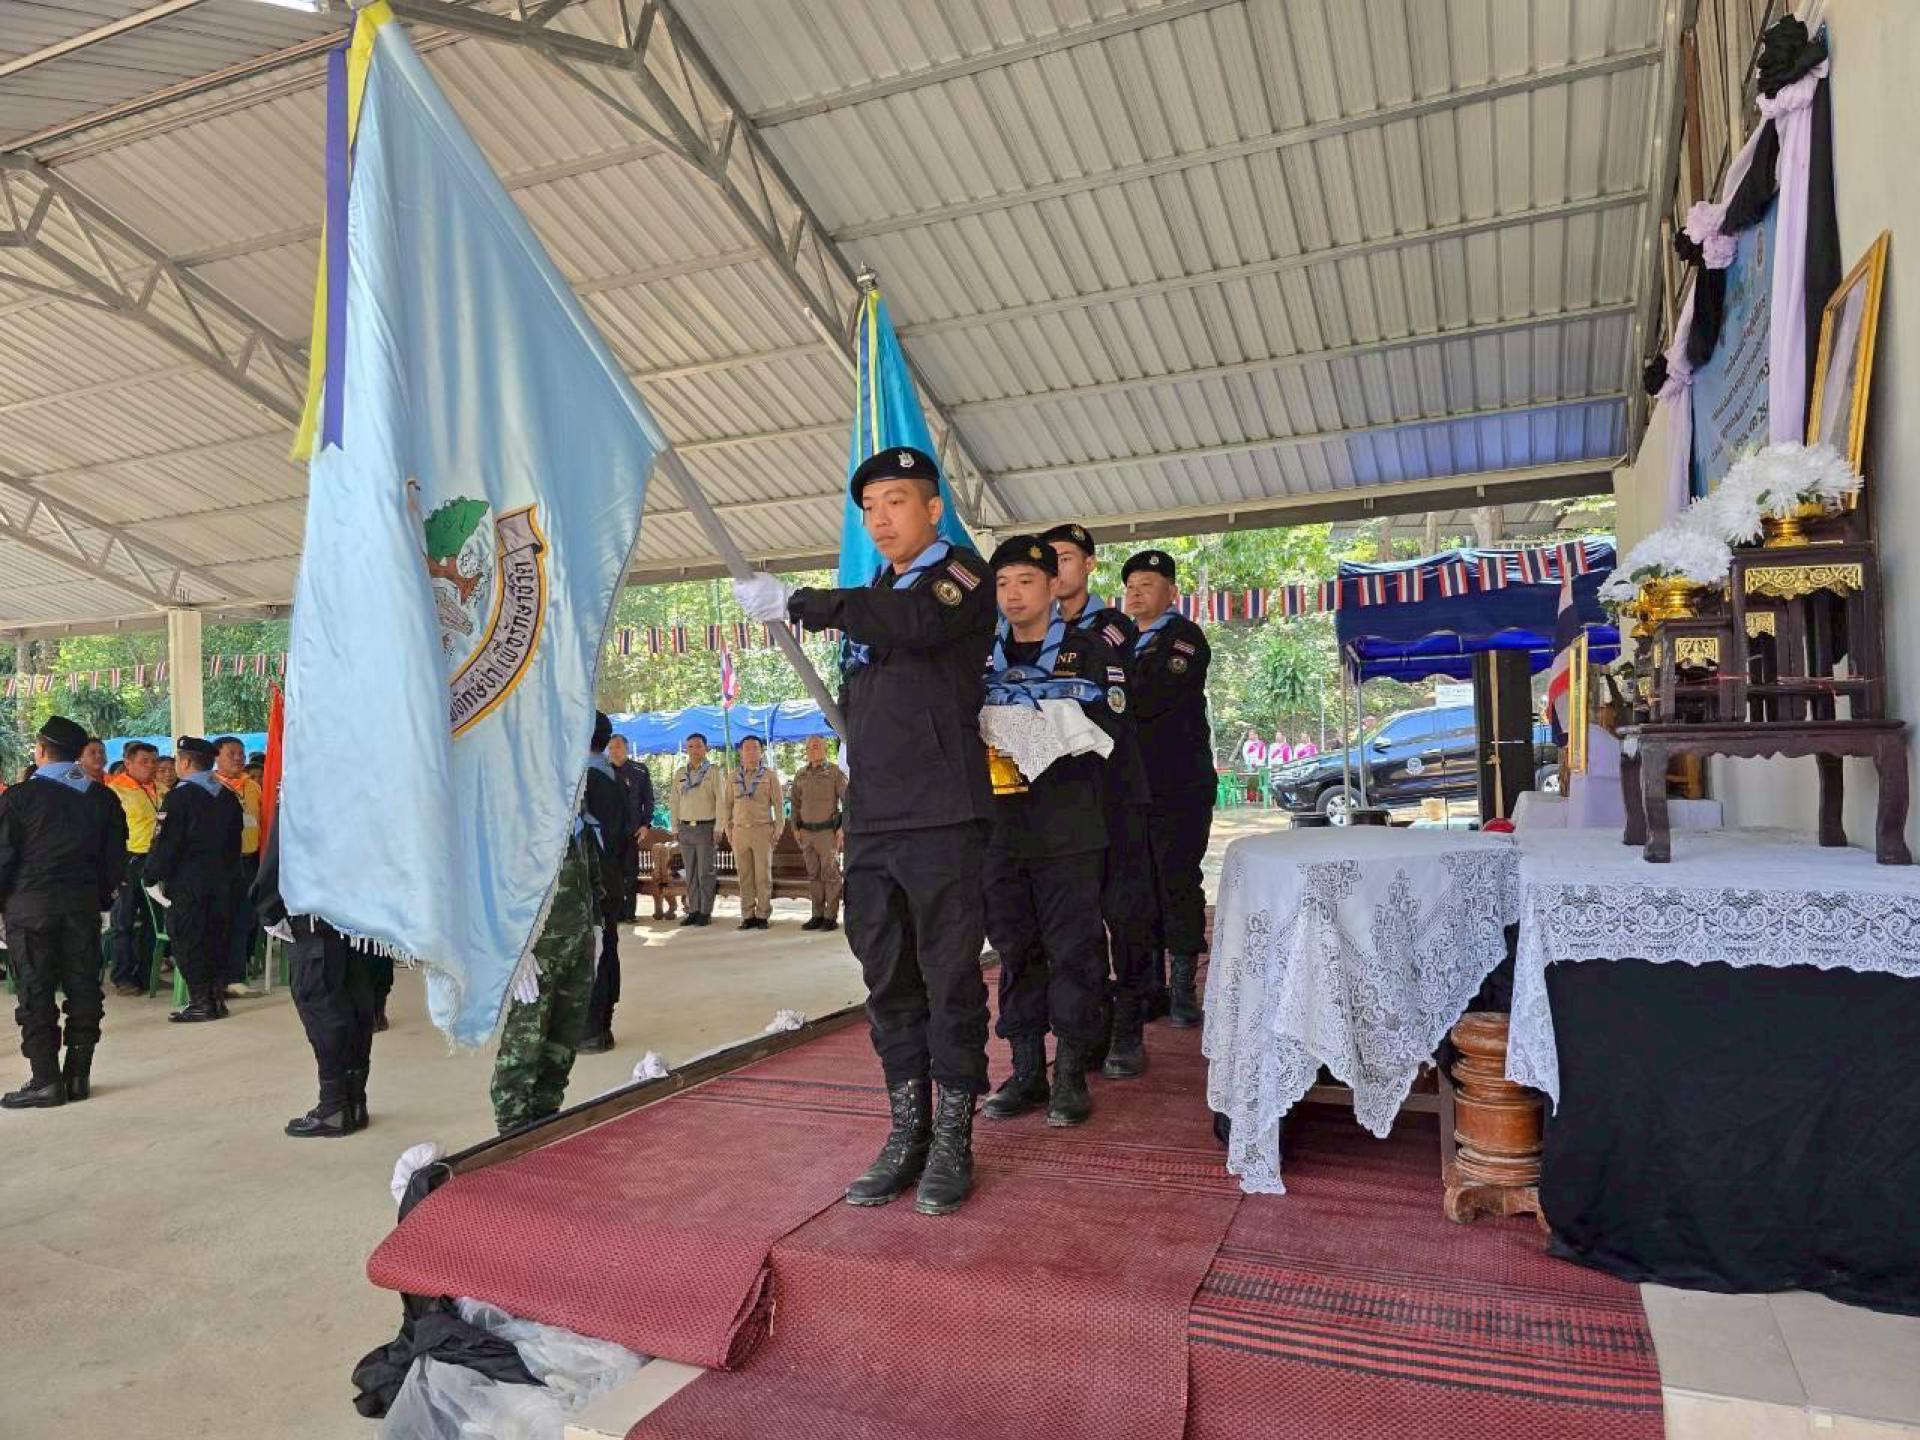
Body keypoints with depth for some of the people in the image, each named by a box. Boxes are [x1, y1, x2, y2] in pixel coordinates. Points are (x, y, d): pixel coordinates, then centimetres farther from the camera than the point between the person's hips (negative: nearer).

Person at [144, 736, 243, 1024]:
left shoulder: (179, 797, -12)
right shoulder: (228, 796, 9)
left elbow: (165, 843, -15)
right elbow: (235, 840, 14)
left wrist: (153, 878, -7)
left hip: (187, 881, -7)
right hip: (222, 879, 7)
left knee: (187, 940, -1)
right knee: (215, 937, 12)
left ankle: (201, 1002, -2)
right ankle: (216, 997, 15)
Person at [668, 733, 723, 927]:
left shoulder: (713, 772, -1)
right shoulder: (680, 774, 13)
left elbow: (721, 801, -6)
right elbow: (673, 801, 14)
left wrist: (719, 828, -11)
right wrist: (675, 827, 8)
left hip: (705, 827, -4)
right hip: (685, 828, 4)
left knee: (705, 872, -2)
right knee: (690, 873, 7)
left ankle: (706, 912, 2)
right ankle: (693, 910, 12)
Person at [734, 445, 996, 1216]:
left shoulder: (962, 574, 0)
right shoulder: (876, 592, 21)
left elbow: (914, 622, -23)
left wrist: (795, 603, -20)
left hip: (943, 815, -7)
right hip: (870, 820, 7)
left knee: (950, 978, 0)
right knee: (888, 981, 9)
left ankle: (953, 1141, 11)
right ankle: (907, 1133, 19)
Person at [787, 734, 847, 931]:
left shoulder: (835, 772, -3)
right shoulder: (801, 776, 12)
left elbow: (848, 800, -5)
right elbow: (794, 802, 21)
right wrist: (796, 827, 14)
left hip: (828, 831, -5)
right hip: (807, 832, 5)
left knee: (830, 874, -3)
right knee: (813, 875, 8)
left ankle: (831, 917, 0)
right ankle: (817, 915, 14)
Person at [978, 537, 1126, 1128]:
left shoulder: (1089, 650, 3)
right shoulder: (983, 656, 15)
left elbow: (1109, 730, -8)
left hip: (1070, 829, -4)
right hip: (1001, 828, 4)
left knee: (1073, 947, -1)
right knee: (1015, 949, 8)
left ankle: (1071, 1072, 10)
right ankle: (1025, 1070, 18)